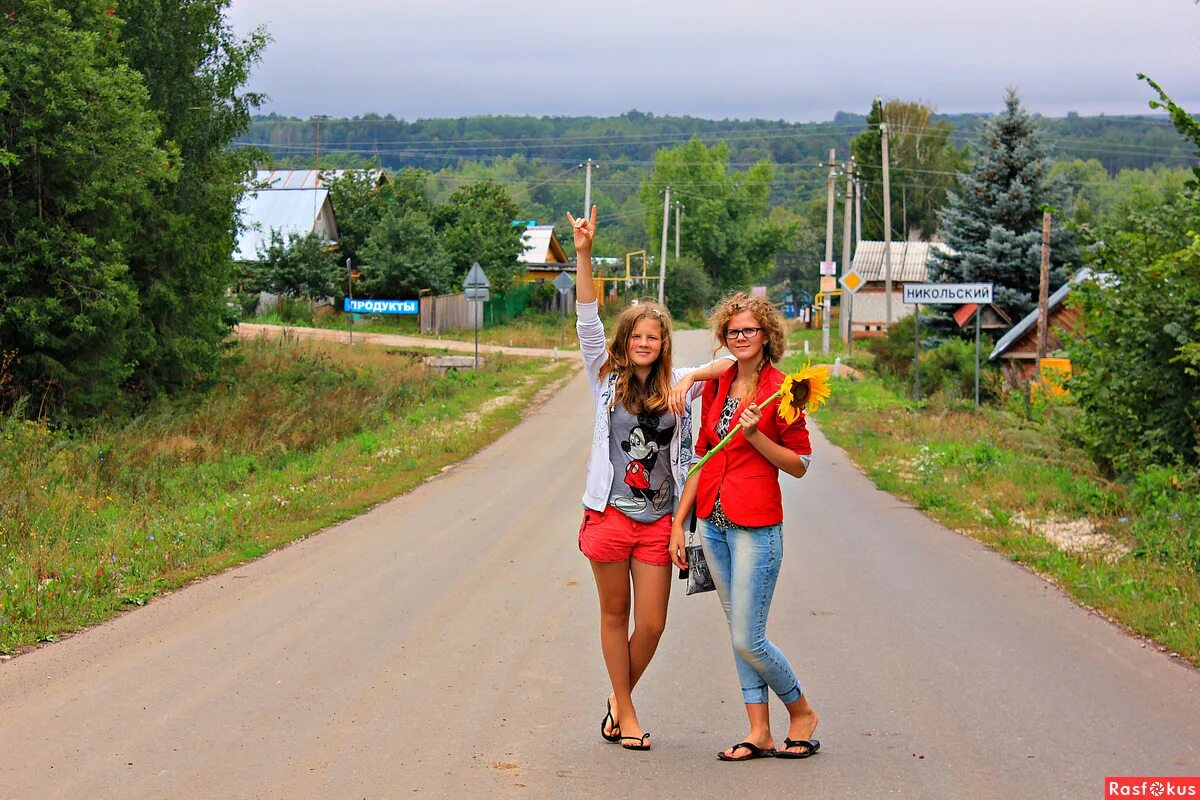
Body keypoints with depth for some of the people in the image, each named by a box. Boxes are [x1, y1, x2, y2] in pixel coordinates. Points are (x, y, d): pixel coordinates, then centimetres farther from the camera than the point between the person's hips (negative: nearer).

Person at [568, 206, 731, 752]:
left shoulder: (678, 385, 5)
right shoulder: (606, 379, 3)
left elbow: (734, 362, -3)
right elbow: (588, 323, -7)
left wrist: (691, 377, -21)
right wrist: (583, 255, -16)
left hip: (657, 521, 1)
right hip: (609, 514, -1)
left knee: (652, 625, 2)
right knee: (615, 615, 9)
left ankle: (621, 698, 27)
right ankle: (625, 708, 23)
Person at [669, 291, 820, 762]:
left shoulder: (779, 390, -8)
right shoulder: (717, 386, 11)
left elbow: (800, 464, -5)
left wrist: (754, 435, -19)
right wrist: (678, 522, 12)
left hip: (755, 526, -7)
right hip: (712, 523, 7)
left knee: (747, 639, -7)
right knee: (738, 633, 9)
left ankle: (801, 711, 16)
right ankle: (759, 733, 16)